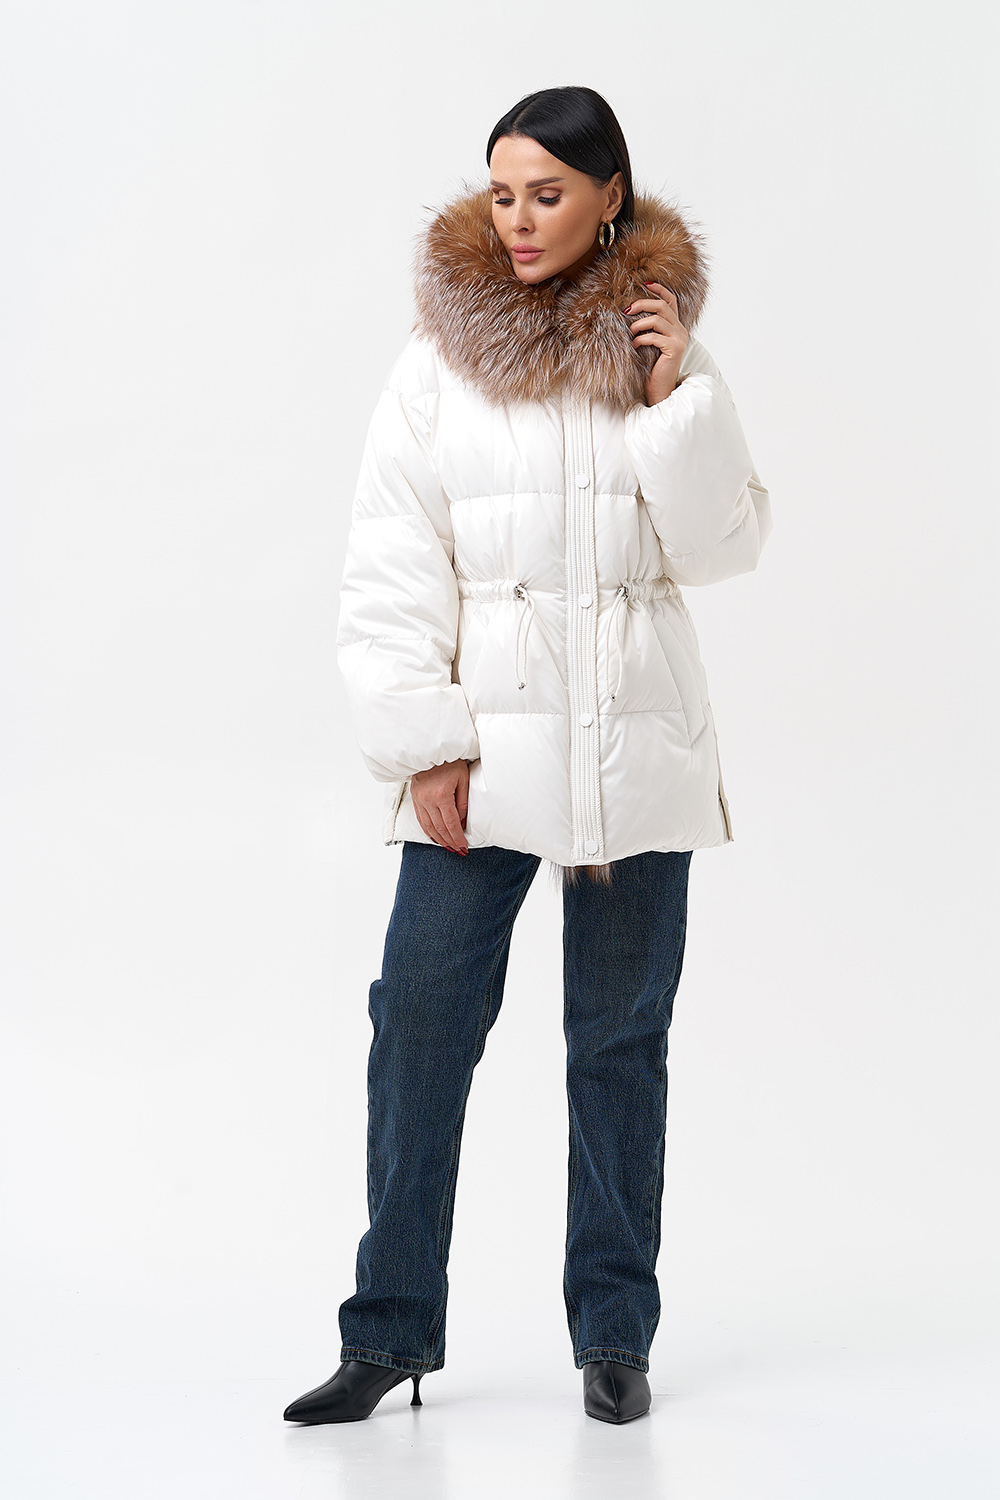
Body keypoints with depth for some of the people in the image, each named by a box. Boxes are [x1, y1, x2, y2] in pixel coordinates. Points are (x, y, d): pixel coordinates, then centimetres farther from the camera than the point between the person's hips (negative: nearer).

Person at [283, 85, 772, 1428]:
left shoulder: (664, 353, 5)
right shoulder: (437, 367, 1)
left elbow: (725, 545, 1)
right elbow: (392, 573, -1)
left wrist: (677, 400, -10)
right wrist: (424, 742, -8)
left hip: (634, 746, 1)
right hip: (484, 745, -1)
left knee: (621, 1036, 7)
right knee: (420, 1022, -4)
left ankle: (615, 1331, 17)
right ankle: (392, 1330, 6)